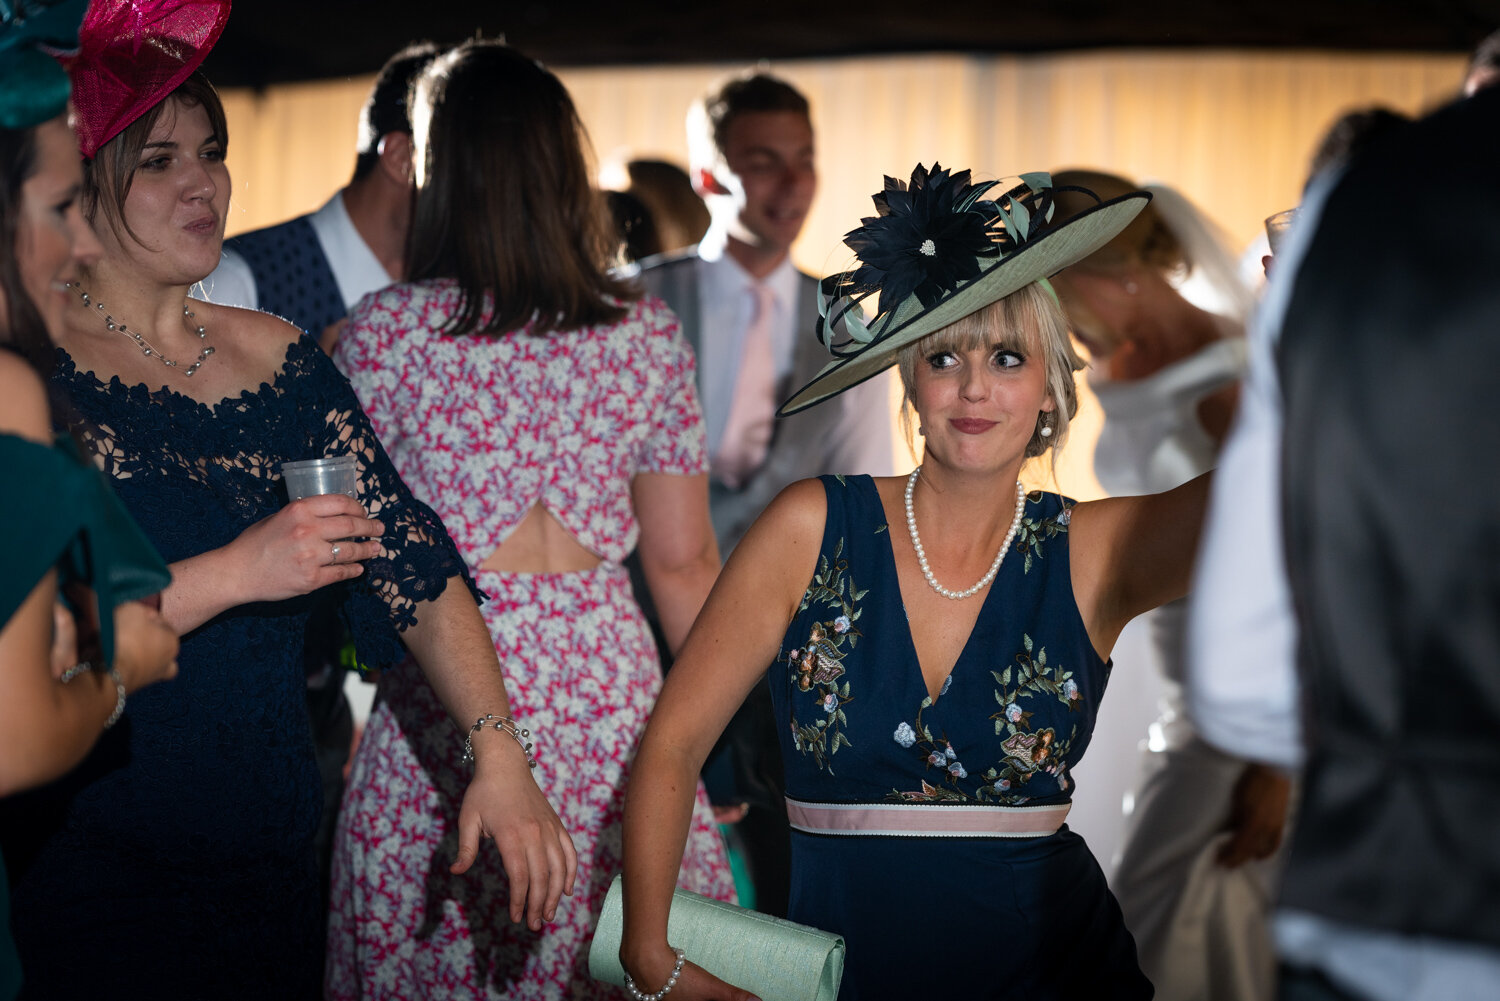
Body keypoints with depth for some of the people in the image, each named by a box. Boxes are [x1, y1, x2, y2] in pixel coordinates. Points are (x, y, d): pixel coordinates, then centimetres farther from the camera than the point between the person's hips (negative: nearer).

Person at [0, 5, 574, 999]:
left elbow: (411, 556, 1)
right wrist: (234, 573, -23)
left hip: (269, 861, 5)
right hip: (85, 870, -5)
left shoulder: (278, 355, 7)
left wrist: (499, 753, -9)